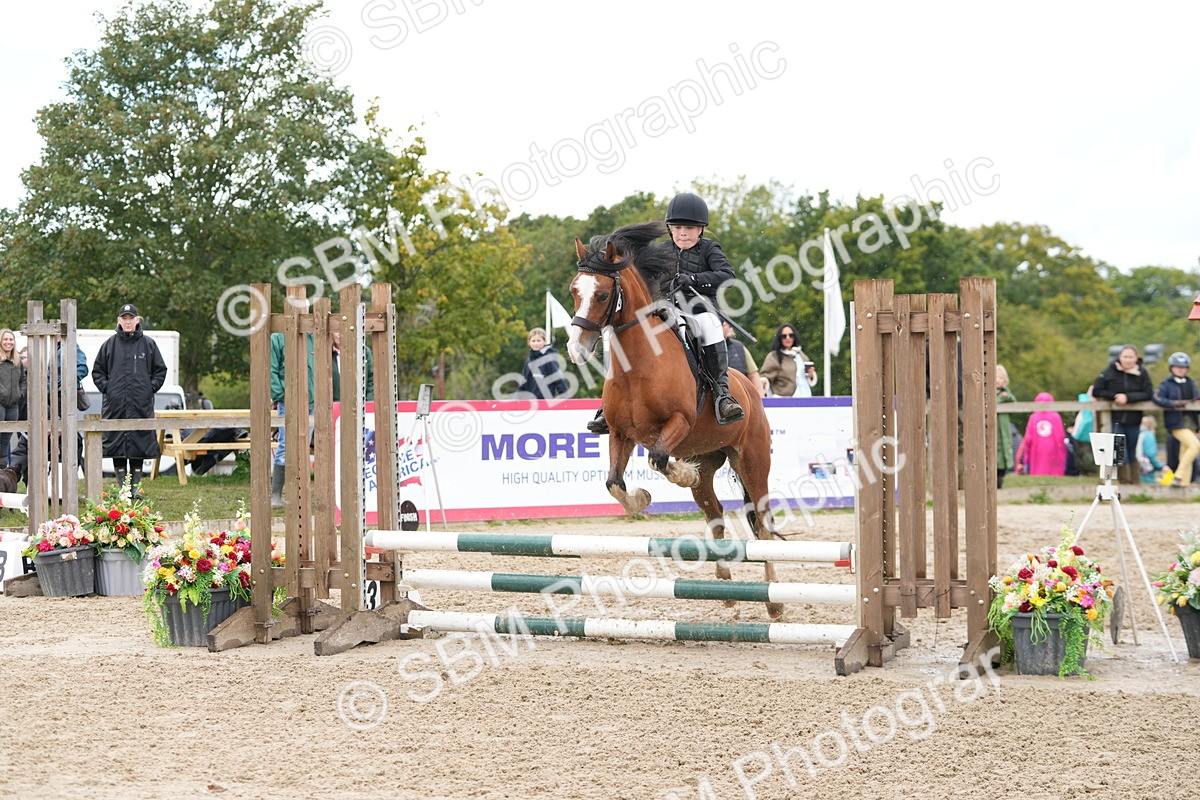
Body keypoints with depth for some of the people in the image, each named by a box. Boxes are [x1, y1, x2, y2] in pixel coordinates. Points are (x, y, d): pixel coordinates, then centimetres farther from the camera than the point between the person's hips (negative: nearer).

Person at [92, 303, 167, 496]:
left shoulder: (148, 344, 6)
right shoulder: (110, 344, 7)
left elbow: (160, 370, 11)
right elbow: (97, 371, 13)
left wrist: (151, 388, -1)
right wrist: (106, 388, 0)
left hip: (141, 403, 0)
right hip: (115, 403, 0)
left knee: (140, 443, 0)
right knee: (116, 442, -2)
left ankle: (135, 486, 7)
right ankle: (122, 485, 4)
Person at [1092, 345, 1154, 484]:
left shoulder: (1142, 373, -1)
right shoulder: (1110, 372, -4)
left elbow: (1148, 394, -8)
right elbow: (1096, 391, -4)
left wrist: (1128, 397, -19)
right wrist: (1115, 396, -16)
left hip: (1134, 420, 2)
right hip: (1115, 419, -2)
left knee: (1133, 452, 10)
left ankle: (1135, 483, 18)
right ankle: (1125, 482, 2)